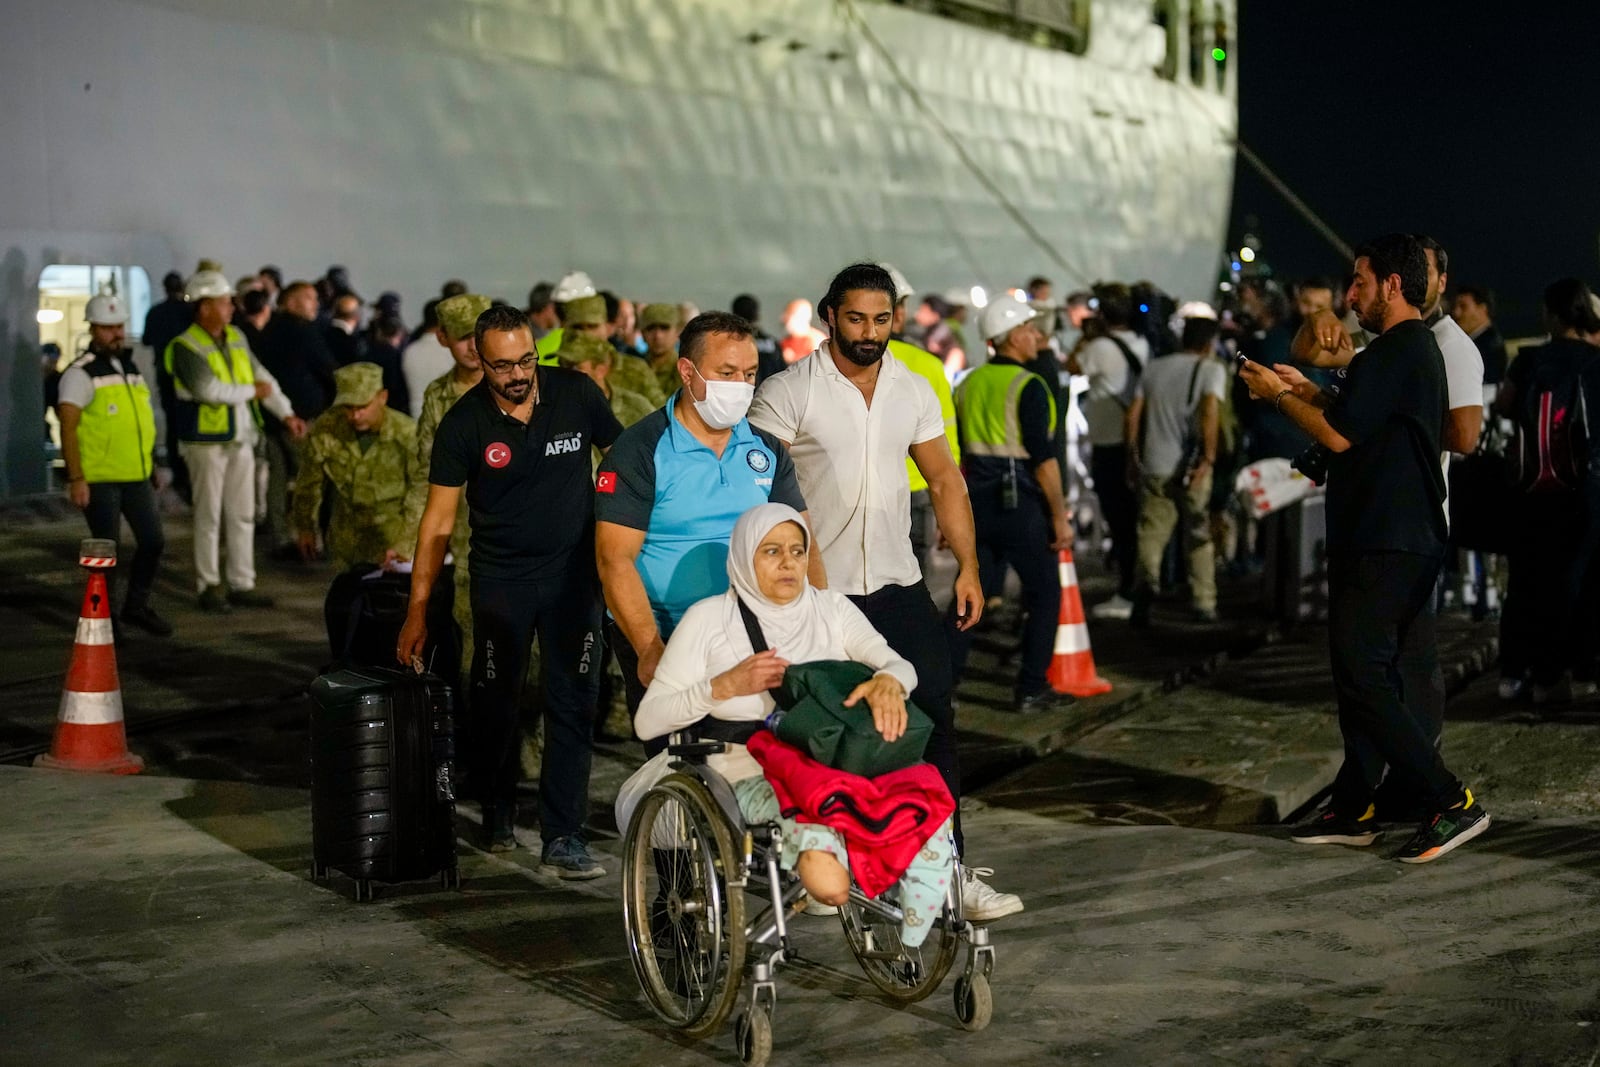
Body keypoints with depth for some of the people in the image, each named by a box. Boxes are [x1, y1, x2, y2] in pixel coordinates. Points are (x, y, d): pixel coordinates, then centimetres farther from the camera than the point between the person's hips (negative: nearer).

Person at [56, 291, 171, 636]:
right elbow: (68, 428, -14)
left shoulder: (130, 367, 14)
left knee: (153, 540, 7)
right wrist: (76, 479, -20)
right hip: (99, 478, -7)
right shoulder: (81, 373, -9)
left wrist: (151, 466, 20)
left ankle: (136, 607, 23)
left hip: (137, 476, 7)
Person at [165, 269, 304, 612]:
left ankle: (242, 584, 16)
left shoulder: (236, 338, 8)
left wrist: (286, 413, -4)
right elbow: (210, 389, -24)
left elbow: (263, 377, 7)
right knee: (209, 516, 1)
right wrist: (251, 392, -11)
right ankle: (209, 587, 10)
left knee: (243, 515, 9)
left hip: (241, 440, 6)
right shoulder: (185, 347, -13)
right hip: (207, 442, -6)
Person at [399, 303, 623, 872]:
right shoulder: (464, 423, -10)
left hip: (572, 571, 0)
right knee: (496, 701, 8)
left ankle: (562, 838, -3)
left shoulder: (576, 393, -7)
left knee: (572, 702, -5)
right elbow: (438, 517, -6)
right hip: (500, 576, 0)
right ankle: (497, 811, 32)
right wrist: (417, 610, -9)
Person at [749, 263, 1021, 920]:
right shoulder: (788, 392, -7)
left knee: (933, 721, 0)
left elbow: (944, 479, 13)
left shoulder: (914, 391, 8)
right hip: (819, 590, -4)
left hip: (900, 585, 4)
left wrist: (968, 566, 6)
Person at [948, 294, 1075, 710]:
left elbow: (956, 453, 15)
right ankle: (1032, 689, 5)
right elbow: (1043, 458, -16)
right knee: (1044, 593, 6)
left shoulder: (968, 385, 10)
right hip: (1020, 504, -7)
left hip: (978, 503, 7)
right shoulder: (1028, 386, -12)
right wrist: (1059, 515, -11)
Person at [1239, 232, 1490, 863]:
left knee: (1364, 676, -11)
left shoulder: (1395, 352, -16)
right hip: (1386, 536, 11)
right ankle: (1353, 810, 19)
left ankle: (1451, 803, -10)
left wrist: (1279, 396, -4)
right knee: (1363, 675, 13)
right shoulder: (1417, 347, 18)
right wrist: (1308, 391, 20)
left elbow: (1340, 435, -18)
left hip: (1386, 545, -11)